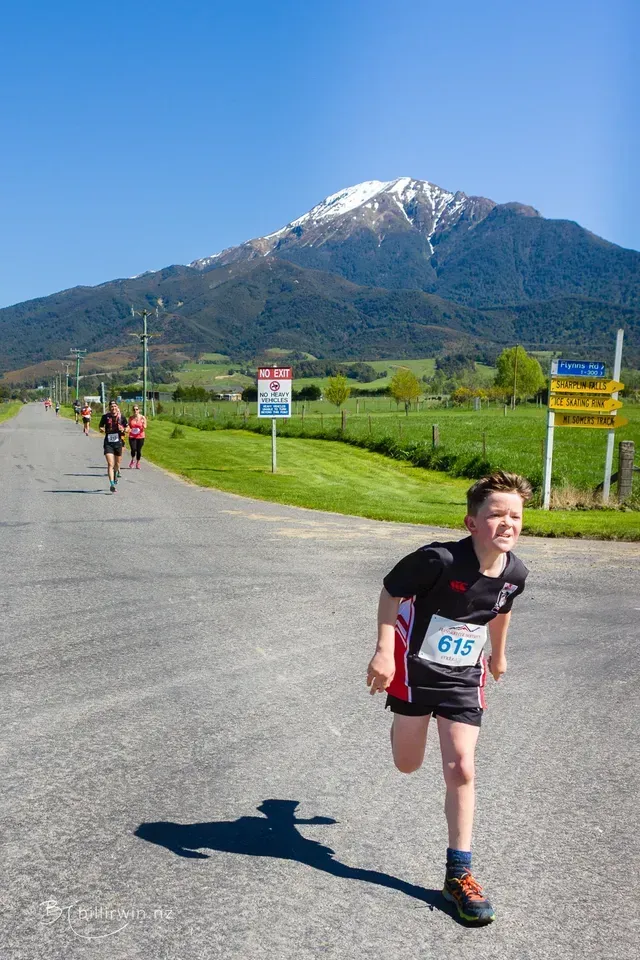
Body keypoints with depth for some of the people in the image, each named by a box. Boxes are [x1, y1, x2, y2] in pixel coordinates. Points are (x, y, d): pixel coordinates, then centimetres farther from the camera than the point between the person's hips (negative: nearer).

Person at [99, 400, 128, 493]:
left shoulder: (122, 417, 0)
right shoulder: (105, 417, -2)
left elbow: (127, 429, 10)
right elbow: (100, 427, 9)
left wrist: (123, 430, -13)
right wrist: (102, 430, -14)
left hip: (118, 442, 2)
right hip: (108, 443, -2)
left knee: (117, 463, 17)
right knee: (110, 464, -13)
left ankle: (116, 474, 50)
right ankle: (112, 484, -17)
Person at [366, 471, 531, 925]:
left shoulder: (515, 572, -13)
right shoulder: (440, 559, -30)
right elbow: (390, 591, -16)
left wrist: (498, 653, 24)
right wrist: (384, 652, -20)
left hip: (464, 676, 3)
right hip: (415, 668, -3)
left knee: (461, 770, -2)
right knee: (408, 766, 11)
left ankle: (459, 872, 14)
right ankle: (402, 712, 47)